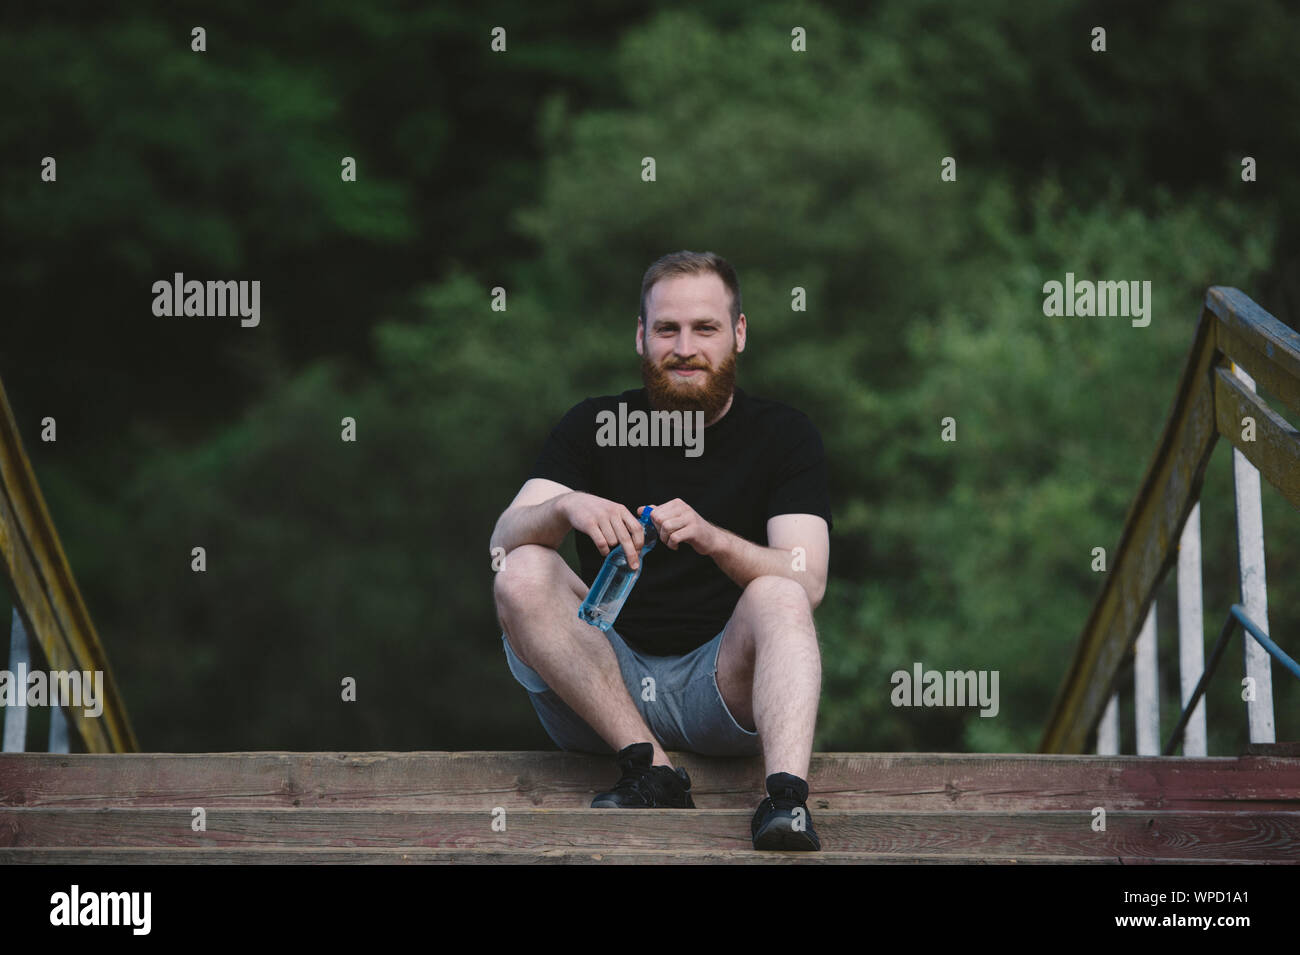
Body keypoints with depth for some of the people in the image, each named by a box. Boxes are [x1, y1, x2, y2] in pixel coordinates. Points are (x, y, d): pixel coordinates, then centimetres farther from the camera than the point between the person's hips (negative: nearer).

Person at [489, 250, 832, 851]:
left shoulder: (782, 435, 4)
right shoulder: (593, 427, 7)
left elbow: (806, 585, -11)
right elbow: (503, 542, -7)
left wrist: (712, 539, -30)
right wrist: (565, 506, -30)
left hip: (721, 686, -1)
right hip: (602, 684, 1)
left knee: (777, 598, -29)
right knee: (523, 575, -23)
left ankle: (786, 799, -50)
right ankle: (651, 766, -28)